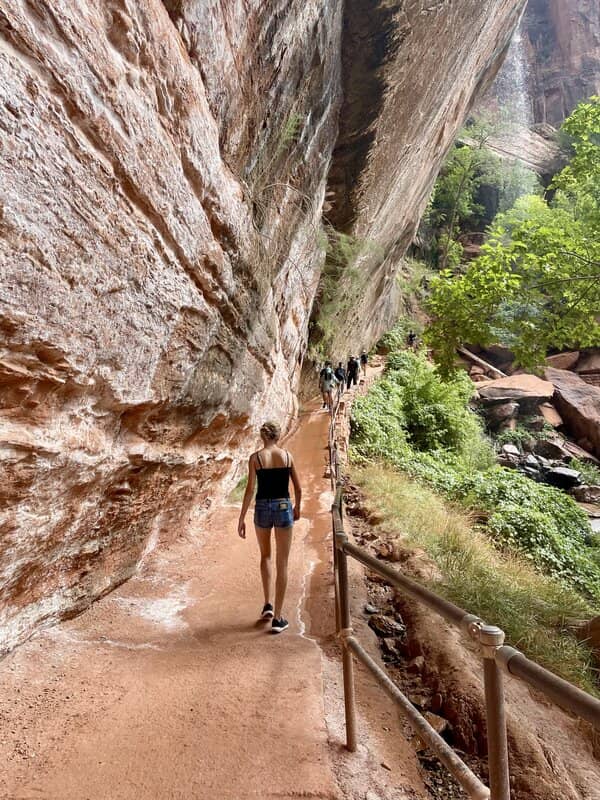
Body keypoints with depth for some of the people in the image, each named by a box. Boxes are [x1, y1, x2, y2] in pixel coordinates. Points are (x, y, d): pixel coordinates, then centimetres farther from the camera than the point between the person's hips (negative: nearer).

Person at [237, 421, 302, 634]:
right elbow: (298, 489, 4)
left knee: (265, 555, 25)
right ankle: (277, 618, 11)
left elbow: (250, 490, -8)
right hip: (284, 508, 0)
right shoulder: (287, 456, 0)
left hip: (262, 508, 0)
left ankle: (268, 604, 25)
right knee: (282, 564, 7)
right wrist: (297, 508, 21)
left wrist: (241, 519, -2)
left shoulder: (255, 457, -4)